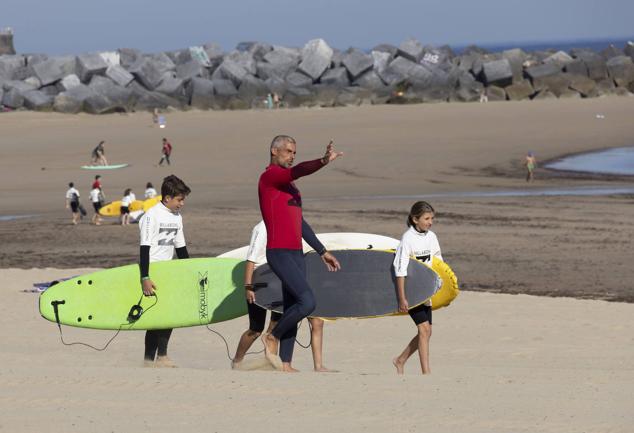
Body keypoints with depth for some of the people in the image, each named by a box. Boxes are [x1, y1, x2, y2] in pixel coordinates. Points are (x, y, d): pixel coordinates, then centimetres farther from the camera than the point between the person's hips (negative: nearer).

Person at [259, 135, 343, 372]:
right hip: (279, 253, -9)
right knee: (307, 302, -18)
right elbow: (297, 171, -27)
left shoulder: (289, 184, 21)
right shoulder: (269, 177, -6)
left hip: (296, 253, 9)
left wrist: (322, 251, 27)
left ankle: (285, 364, 7)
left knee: (292, 310, 6)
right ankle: (273, 337, 1)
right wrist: (323, 162, -44)